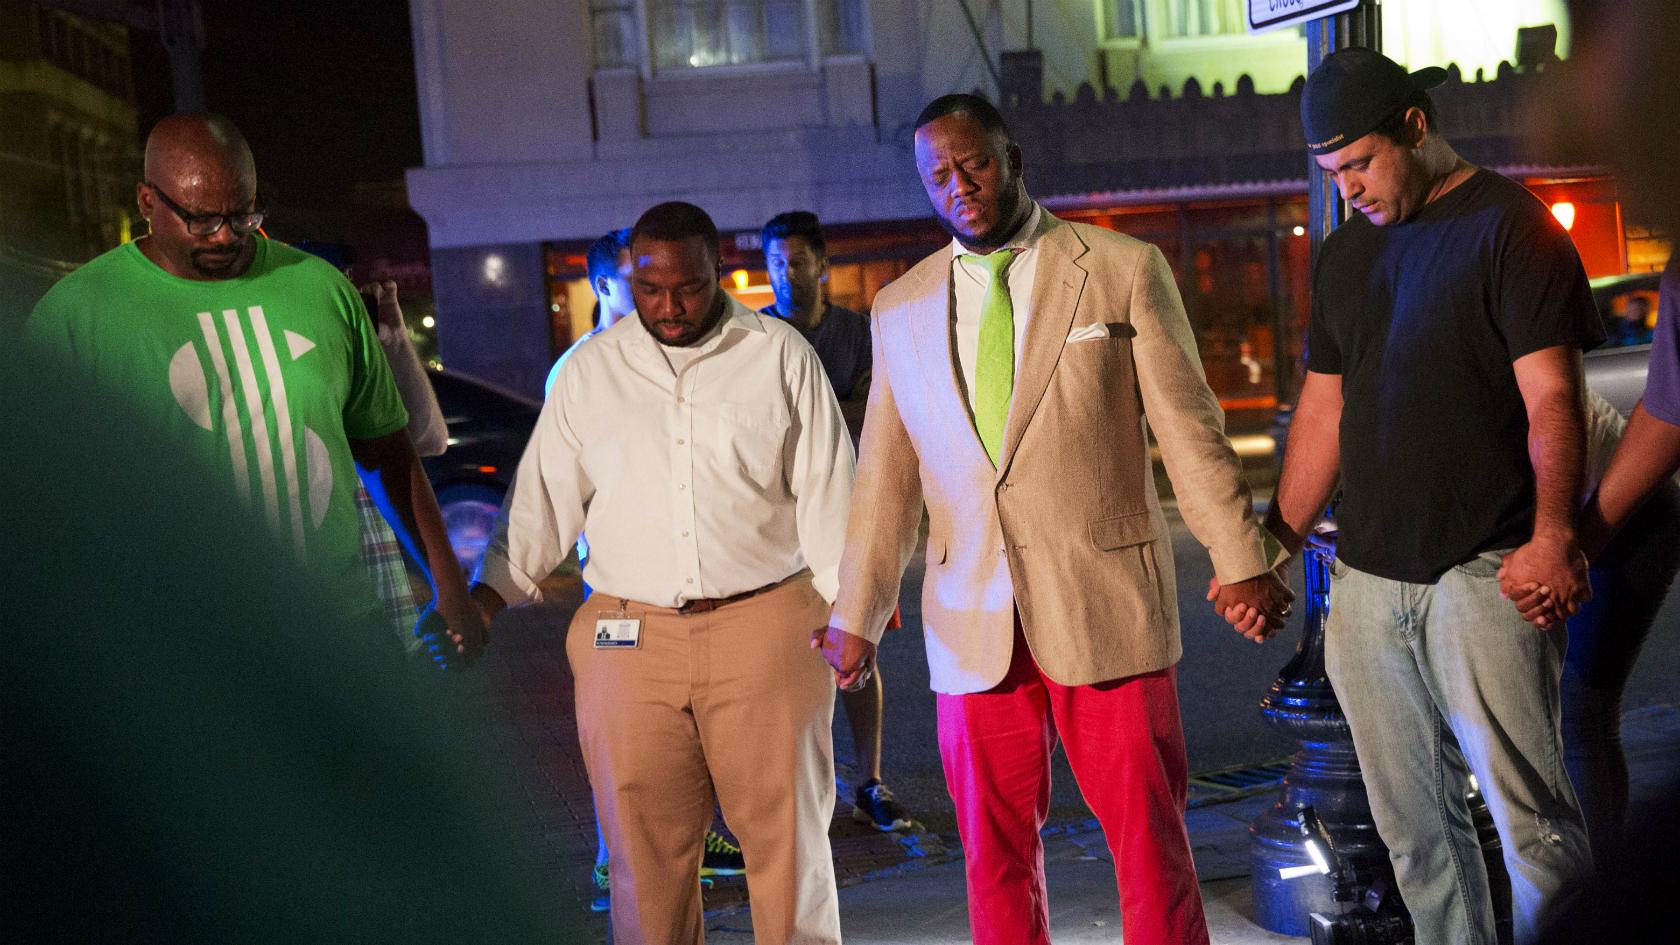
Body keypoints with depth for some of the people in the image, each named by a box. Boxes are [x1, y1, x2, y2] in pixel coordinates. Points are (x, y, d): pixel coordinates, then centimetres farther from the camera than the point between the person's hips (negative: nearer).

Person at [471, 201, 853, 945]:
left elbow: (827, 494, 2)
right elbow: (544, 497, 10)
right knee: (645, 840, 5)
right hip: (629, 637, 2)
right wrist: (484, 599, 0)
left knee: (785, 827, 4)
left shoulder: (782, 356, 3)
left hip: (764, 627, -1)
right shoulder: (589, 371, 9)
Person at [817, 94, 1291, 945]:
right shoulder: (901, 310, 10)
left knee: (1147, 834, 3)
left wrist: (1241, 560, -3)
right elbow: (885, 474, 12)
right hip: (972, 622, 3)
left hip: (1105, 607, -3)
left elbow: (1189, 428, 1)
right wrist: (855, 614, 8)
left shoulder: (1125, 270, 1)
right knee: (995, 849, 9)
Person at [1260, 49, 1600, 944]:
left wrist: (1552, 533, -23)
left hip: (1485, 571, -6)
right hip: (1367, 579, 6)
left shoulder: (1509, 225, -3)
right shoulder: (1344, 253, 17)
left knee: (1529, 815, -10)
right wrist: (1273, 545, 14)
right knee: (1414, 828, 9)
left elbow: (1551, 397, -10)